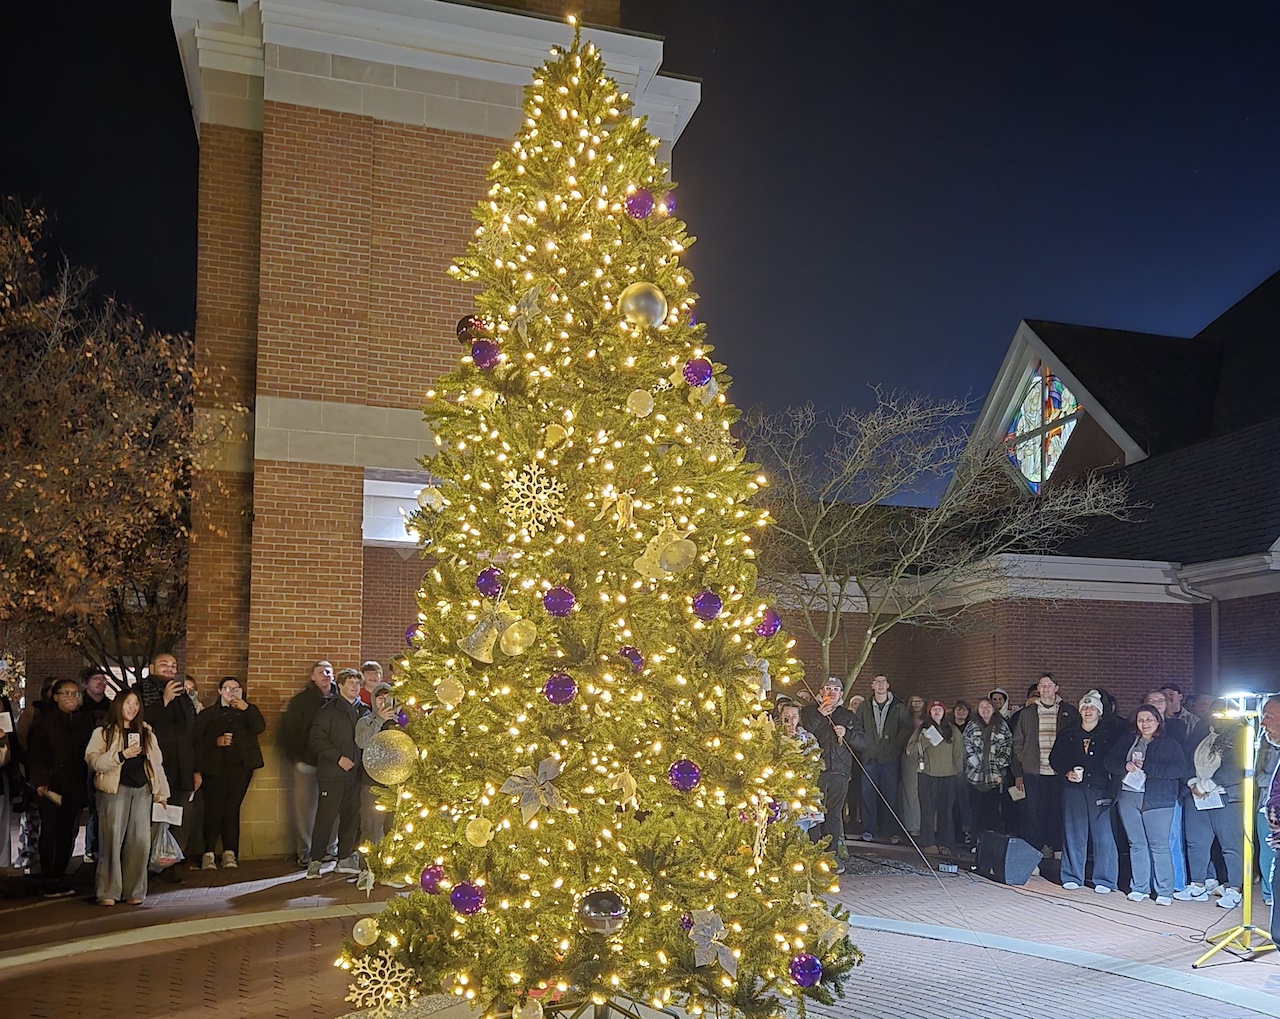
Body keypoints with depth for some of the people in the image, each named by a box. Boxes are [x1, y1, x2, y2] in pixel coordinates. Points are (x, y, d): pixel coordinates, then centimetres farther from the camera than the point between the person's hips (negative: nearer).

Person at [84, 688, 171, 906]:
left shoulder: (146, 732, 17)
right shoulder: (104, 732, 4)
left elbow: (156, 763, 17)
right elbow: (92, 760, -8)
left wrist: (161, 791, 12)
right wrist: (121, 755, -18)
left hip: (142, 790, 4)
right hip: (115, 789, -4)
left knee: (140, 840, 0)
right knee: (112, 838, -7)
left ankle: (133, 891, 8)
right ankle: (108, 892, -1)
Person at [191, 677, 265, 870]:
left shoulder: (246, 713, 15)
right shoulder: (207, 714, 13)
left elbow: (259, 728, -4)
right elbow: (197, 740, 4)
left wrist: (246, 707, -11)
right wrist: (216, 742, -11)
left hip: (240, 767, 1)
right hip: (215, 767, -1)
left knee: (232, 808, -1)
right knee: (213, 809, -8)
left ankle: (230, 853, 2)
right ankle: (208, 854, -5)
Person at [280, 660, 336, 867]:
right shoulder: (301, 700, 1)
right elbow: (288, 730, 2)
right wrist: (295, 758, -3)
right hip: (307, 763, -1)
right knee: (305, 807, 0)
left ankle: (330, 850, 15)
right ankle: (305, 852, 9)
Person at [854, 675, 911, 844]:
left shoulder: (899, 708, 4)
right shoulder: (864, 707, 10)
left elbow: (907, 728, 0)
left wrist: (896, 744, -9)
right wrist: (863, 746, 0)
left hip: (890, 758, -1)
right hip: (869, 758, 2)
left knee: (890, 795, 0)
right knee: (868, 794, 0)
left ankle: (891, 831, 8)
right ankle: (868, 830, 8)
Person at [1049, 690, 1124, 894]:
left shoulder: (1111, 733, 3)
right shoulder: (1068, 734, 11)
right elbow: (1055, 758, 15)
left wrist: (1113, 773, -11)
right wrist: (1067, 772, 0)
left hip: (1102, 790, -2)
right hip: (1074, 789, 2)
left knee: (1104, 834, -3)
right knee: (1074, 832, 4)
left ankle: (1104, 880, 5)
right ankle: (1072, 877, 12)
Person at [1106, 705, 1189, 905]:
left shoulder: (1170, 744, 3)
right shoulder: (1126, 741, 14)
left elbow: (1180, 769, -9)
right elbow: (1110, 761, 10)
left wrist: (1146, 767, -14)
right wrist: (1125, 766, -12)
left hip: (1158, 800, -4)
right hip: (1128, 797, 4)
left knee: (1159, 845, -4)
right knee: (1136, 844, 8)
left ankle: (1165, 892, 4)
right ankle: (1139, 888, 16)